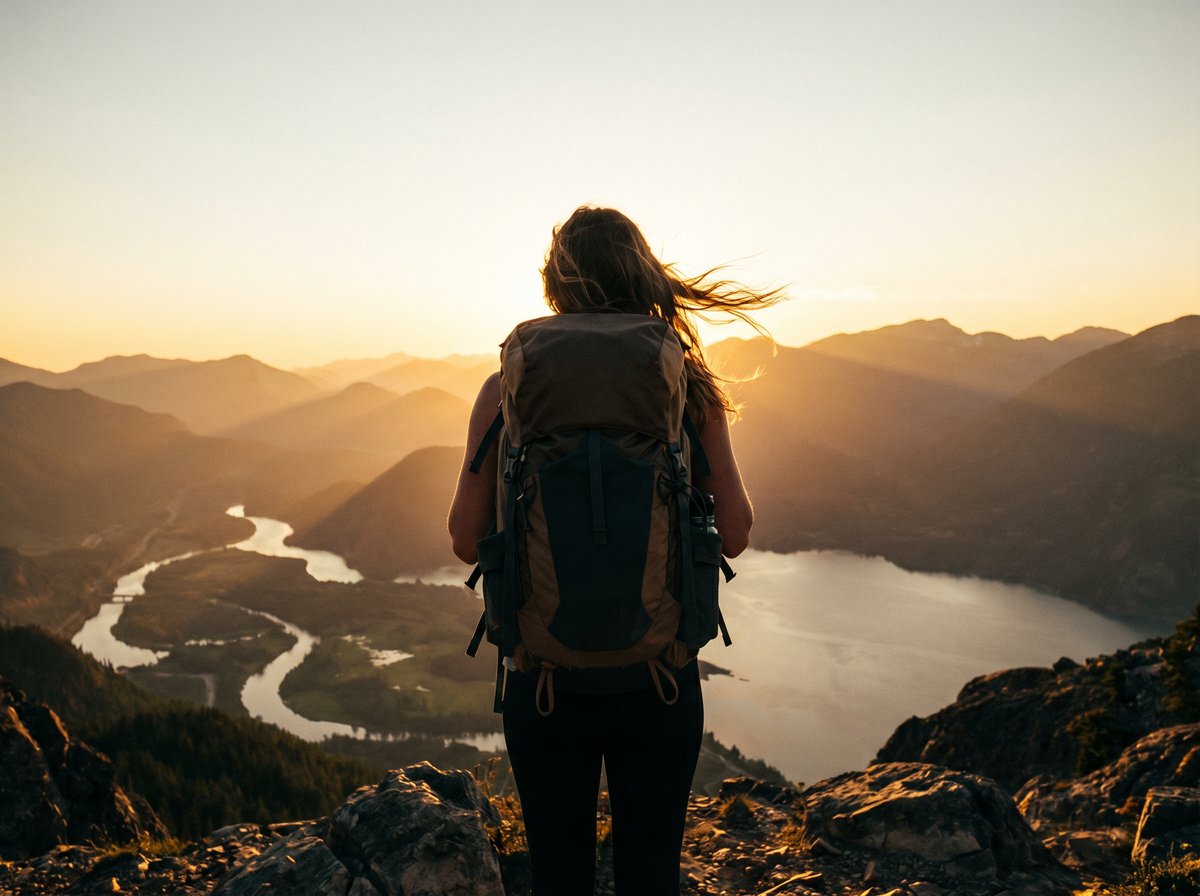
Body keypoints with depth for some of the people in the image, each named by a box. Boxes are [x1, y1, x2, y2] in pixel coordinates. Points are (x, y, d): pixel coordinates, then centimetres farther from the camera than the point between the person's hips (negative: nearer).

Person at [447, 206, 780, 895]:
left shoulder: (507, 389, -7)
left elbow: (467, 539, -2)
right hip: (657, 674, 0)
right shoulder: (686, 385, -6)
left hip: (544, 674, 0)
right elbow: (735, 533, -2)